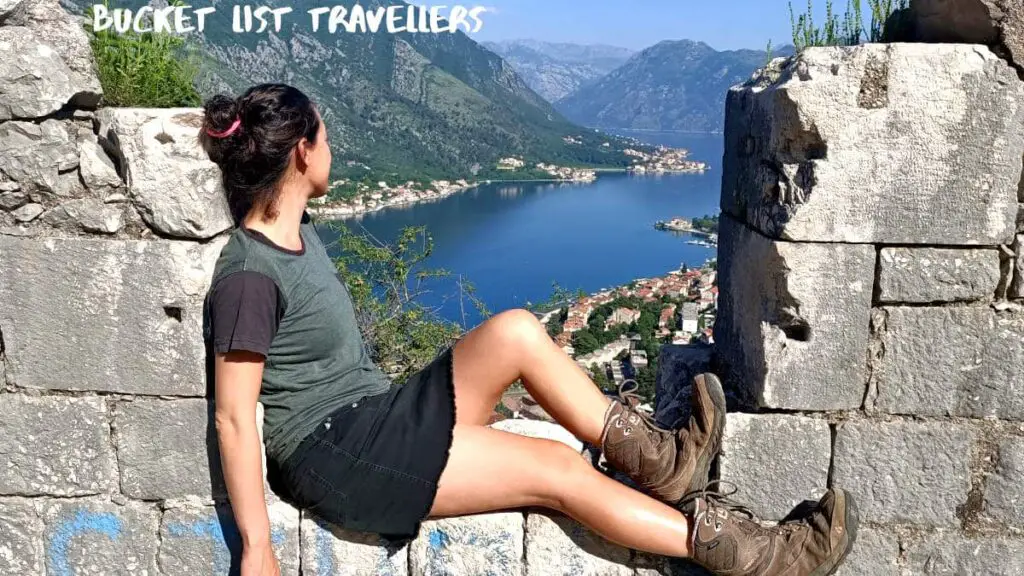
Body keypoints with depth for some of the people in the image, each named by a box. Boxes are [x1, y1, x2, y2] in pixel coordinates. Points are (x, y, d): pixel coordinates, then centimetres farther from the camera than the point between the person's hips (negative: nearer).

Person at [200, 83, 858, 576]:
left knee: (515, 330, -9)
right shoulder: (248, 276, -19)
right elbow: (235, 417, -19)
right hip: (333, 454, -9)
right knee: (559, 469, -14)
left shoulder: (300, 231, 9)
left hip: (380, 417, 9)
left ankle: (656, 458, -3)